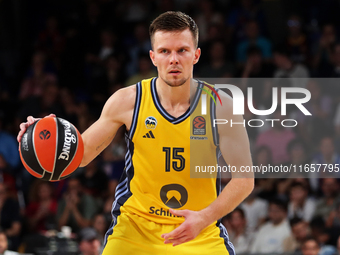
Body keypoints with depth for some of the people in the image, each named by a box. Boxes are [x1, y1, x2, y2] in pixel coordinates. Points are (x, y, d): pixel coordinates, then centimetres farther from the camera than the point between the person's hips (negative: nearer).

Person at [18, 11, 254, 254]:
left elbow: (244, 179, -7)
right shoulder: (128, 102, -6)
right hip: (136, 225, 0)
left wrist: (204, 218, -22)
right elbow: (82, 154, 5)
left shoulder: (220, 106, -8)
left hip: (200, 234, 0)